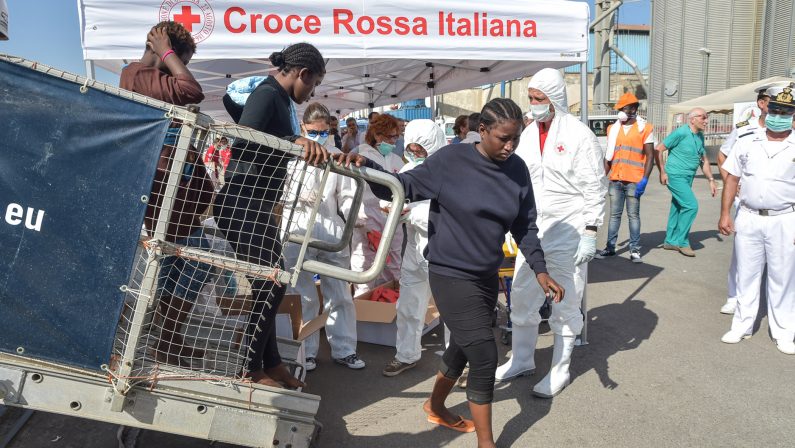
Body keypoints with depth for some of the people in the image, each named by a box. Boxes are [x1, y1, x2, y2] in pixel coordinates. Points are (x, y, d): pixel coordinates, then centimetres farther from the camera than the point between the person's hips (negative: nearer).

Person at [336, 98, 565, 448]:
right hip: (451, 274, -6)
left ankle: (436, 406, 47)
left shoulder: (517, 170, 0)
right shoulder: (451, 160, -16)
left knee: (463, 347, 21)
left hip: (487, 275, 6)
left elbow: (525, 225, 6)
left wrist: (540, 270, 0)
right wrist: (365, 167, -27)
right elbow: (404, 186, -12)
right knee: (485, 356, -5)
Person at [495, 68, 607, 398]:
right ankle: (521, 360, 30)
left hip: (568, 231, -6)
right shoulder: (529, 133, 8)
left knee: (565, 304, 4)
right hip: (533, 229, 6)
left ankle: (560, 371, 19)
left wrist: (590, 234, -14)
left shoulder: (579, 136, -11)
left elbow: (595, 189, -10)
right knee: (522, 297, 12)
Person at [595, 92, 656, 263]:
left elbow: (650, 156, -3)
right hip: (615, 179, 4)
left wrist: (644, 180, -12)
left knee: (633, 215, 1)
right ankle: (610, 247, 15)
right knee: (614, 214, 9)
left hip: (634, 181, -4)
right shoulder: (613, 128, 11)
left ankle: (635, 250, 7)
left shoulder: (644, 128, -1)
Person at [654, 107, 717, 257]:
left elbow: (704, 160, 20)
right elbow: (658, 150, -11)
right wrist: (662, 172, -12)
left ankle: (670, 241, 22)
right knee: (691, 205, -15)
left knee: (678, 208, 12)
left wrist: (711, 180, 15)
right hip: (675, 176, -8)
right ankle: (682, 241, -4)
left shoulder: (700, 136, 12)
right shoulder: (681, 133, -12)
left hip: (688, 178, 8)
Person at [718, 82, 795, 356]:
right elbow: (732, 179, 7)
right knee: (746, 274, 11)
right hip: (748, 219, 2)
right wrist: (725, 214, 1)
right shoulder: (747, 143, 4)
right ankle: (742, 325, 23)